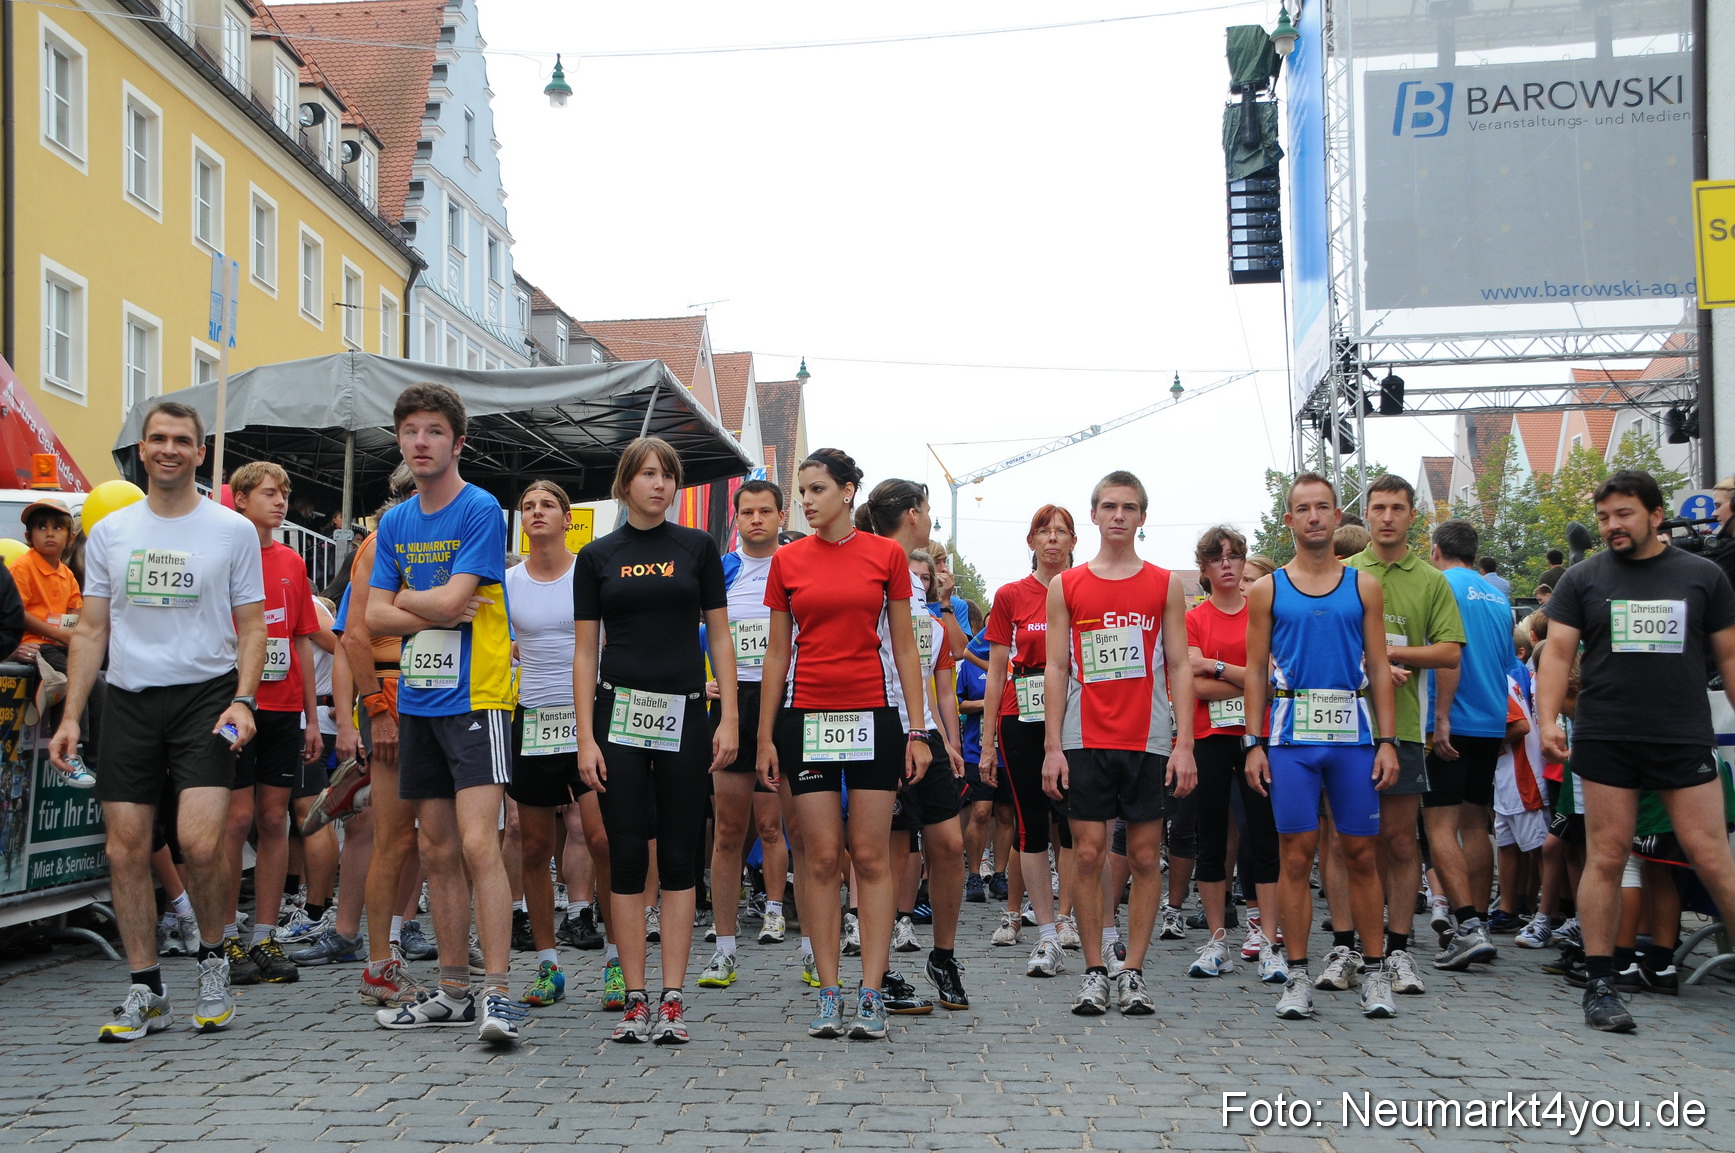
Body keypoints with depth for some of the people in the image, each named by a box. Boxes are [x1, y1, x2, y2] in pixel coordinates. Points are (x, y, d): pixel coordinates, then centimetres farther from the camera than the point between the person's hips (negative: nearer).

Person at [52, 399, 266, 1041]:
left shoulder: (232, 531, 4)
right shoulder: (109, 532, 11)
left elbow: (251, 628, 4)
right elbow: (91, 632, 13)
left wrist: (242, 701, -11)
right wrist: (70, 716, 4)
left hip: (205, 697, -3)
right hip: (129, 700, 3)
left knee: (201, 844, -16)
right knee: (126, 851, 2)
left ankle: (212, 959, 10)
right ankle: (145, 993, 14)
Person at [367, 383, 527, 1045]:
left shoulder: (481, 511, -7)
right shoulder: (394, 524, 12)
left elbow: (452, 597, -16)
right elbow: (376, 618, 5)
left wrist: (402, 597, 2)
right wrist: (440, 610, -11)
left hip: (475, 698, -7)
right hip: (417, 701, 7)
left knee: (477, 844, -15)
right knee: (438, 851, 10)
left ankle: (497, 993, -12)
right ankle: (454, 993, 18)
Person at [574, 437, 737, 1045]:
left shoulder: (696, 546, 6)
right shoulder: (598, 556, 6)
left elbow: (719, 636, 5)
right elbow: (585, 652, 5)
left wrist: (729, 718, -4)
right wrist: (585, 737, -3)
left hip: (684, 714, 0)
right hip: (620, 714, 0)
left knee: (679, 857, 2)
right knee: (627, 856, 0)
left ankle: (672, 999, 7)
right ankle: (635, 1000, 7)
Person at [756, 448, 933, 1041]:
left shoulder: (886, 554, 1)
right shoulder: (787, 561, 6)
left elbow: (903, 648, 3)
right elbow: (777, 653, 9)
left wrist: (917, 731, -1)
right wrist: (764, 736, 6)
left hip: (873, 717, -1)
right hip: (807, 719, 1)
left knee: (871, 858, 0)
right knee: (822, 858, 3)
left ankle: (871, 995, 5)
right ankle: (829, 994, 10)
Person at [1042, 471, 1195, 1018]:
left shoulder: (1165, 584, 7)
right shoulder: (1065, 586, 7)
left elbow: (1179, 667, 5)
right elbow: (1056, 669, 6)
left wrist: (1184, 744, -3)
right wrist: (1052, 747, -1)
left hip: (1148, 741, 0)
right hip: (1084, 740, 0)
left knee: (1146, 855, 2)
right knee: (1088, 853, 0)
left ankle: (1134, 972, 11)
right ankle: (1094, 971, 9)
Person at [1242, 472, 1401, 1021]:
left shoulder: (1364, 586, 9)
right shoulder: (1267, 590, 7)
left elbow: (1379, 668, 8)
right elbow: (1257, 672, 7)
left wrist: (1387, 740, 0)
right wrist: (1254, 743, -1)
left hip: (1352, 733, 1)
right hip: (1291, 734, -1)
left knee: (1361, 852, 4)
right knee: (1296, 853, 0)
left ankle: (1373, 971, 14)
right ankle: (1298, 976, 7)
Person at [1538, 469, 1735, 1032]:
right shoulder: (1583, 579, 7)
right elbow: (1558, 651, 2)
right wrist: (1548, 719, -12)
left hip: (1685, 738, 0)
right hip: (1606, 740, 0)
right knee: (1606, 857, 0)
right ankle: (1600, 985, 8)